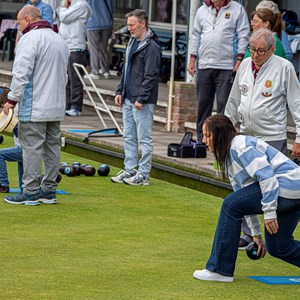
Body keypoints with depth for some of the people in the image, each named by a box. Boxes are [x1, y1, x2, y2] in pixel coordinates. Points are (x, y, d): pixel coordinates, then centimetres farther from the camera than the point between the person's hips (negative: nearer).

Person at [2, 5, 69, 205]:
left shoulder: (30, 39, -12)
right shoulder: (59, 40, 17)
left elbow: (21, 73, -17)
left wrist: (12, 99, -11)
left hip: (34, 107, -8)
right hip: (56, 106, 8)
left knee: (32, 147, -6)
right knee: (52, 146, 11)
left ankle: (31, 192, -6)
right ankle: (49, 190, 14)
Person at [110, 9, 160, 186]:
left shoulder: (151, 46, -14)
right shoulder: (132, 42, 16)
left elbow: (151, 76, -18)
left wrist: (142, 98, -20)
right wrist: (120, 91, 17)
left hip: (143, 102, -9)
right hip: (128, 99, 9)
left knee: (144, 138, -3)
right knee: (129, 137, 13)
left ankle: (143, 175, 0)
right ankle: (130, 170, 20)